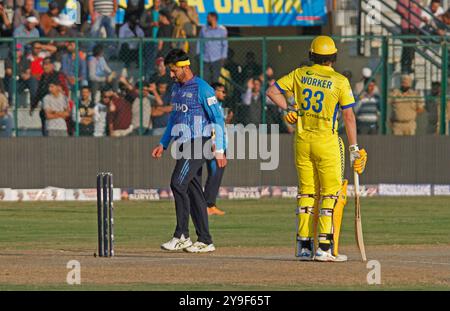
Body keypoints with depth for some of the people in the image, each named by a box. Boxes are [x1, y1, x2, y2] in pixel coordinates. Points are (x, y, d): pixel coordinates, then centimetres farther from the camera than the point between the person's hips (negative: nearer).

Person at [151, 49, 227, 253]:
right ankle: (205, 241, 9)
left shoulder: (202, 88, -11)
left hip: (198, 143, -9)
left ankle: (181, 236, -14)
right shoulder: (176, 88, 15)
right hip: (184, 145, 9)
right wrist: (163, 144, 23)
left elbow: (218, 119, -12)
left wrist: (220, 150, -16)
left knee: (178, 183, -17)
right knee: (193, 189, 7)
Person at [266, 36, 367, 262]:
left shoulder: (300, 74, 3)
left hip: (302, 139, 4)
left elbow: (272, 92, 5)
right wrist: (354, 148, -3)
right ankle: (324, 247, -8)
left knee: (306, 191, 12)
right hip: (326, 140, -4)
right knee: (331, 193, 0)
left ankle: (304, 246, 11)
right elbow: (349, 116, -7)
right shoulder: (340, 81, -7)